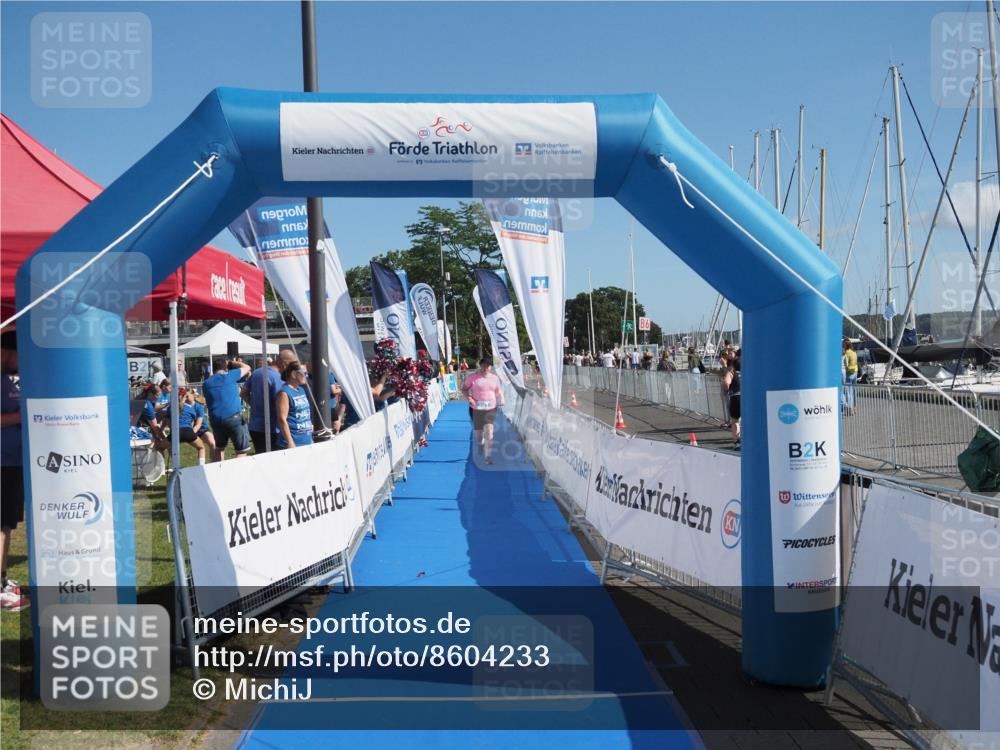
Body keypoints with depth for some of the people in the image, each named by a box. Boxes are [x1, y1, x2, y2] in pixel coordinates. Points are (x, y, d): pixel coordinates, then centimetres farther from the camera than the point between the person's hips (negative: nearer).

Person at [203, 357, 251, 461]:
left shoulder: (206, 383, 13)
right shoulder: (229, 376, 0)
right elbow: (247, 367, 13)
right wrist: (232, 362, 27)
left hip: (215, 420, 5)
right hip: (234, 418, -5)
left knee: (219, 448, 25)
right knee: (242, 451, -2)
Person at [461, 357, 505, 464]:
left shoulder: (494, 378, 6)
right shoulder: (473, 377, -4)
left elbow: (498, 390, 21)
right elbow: (464, 388, 2)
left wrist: (501, 398, 2)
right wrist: (469, 398, -13)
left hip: (491, 408, 1)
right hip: (477, 408, -1)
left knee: (489, 431, -14)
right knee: (478, 432, 8)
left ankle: (488, 457, -11)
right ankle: (480, 444, 46)